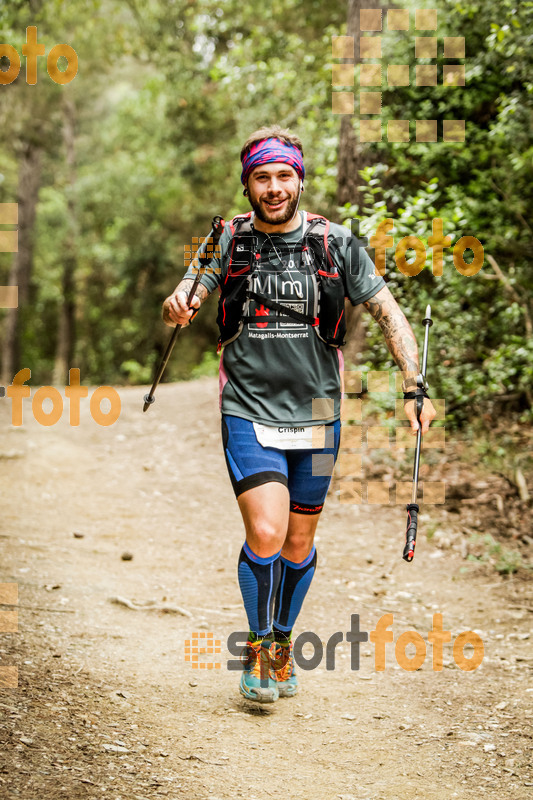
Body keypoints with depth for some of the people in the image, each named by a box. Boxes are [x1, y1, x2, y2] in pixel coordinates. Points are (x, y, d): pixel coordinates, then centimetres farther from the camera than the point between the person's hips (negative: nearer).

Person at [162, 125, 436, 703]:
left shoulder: (336, 244, -1)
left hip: (316, 415, 2)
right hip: (249, 412, -1)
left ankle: (281, 642, 34)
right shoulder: (228, 242, 0)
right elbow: (182, 306, -3)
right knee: (264, 534, -15)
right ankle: (258, 650, 7)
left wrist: (415, 386, -10)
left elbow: (389, 314, 1)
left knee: (300, 542, 11)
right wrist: (176, 307, -28)